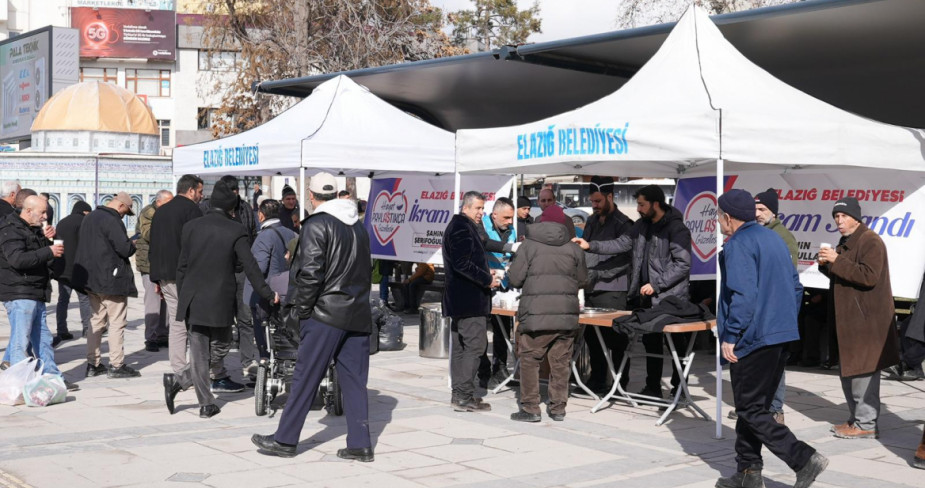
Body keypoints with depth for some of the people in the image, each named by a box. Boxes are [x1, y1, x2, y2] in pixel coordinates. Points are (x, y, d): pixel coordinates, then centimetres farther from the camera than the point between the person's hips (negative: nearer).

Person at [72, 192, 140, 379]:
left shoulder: (89, 217, 12)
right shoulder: (112, 220, -17)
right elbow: (124, 249, -22)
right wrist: (133, 244, 1)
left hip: (90, 278, 9)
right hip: (111, 279, -9)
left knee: (97, 320, 15)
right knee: (117, 322, -2)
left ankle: (93, 363, 18)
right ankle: (116, 365, 0)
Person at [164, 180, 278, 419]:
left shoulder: (191, 227, 2)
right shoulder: (236, 231, -8)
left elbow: (182, 266, 5)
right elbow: (250, 267, -7)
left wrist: (182, 297, 15)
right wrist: (268, 294, 3)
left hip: (193, 299, 4)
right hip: (221, 301, -3)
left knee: (200, 353, 9)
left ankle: (206, 404, 6)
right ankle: (179, 380, 3)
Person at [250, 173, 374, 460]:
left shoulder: (316, 225, -9)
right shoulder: (359, 226, 14)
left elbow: (310, 272, -16)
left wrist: (302, 308, -7)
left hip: (326, 314, -6)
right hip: (358, 315, 6)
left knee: (305, 378, 0)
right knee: (354, 380, 8)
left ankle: (285, 440, 8)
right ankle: (360, 445, 7)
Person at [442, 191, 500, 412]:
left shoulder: (459, 226, 20)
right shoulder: (462, 228, -14)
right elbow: (463, 264, -23)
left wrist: (485, 273, 16)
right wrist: (487, 280, -16)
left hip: (459, 297, 11)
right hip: (469, 299, -11)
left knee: (460, 346, 13)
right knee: (475, 344, -10)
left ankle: (459, 394, 18)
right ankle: (464, 397, -10)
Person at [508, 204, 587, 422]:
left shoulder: (529, 245, -1)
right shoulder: (573, 249, 6)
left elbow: (515, 279, -3)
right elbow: (582, 280, 13)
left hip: (535, 314, -3)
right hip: (566, 314, 3)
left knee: (529, 360, 4)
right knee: (560, 362, 9)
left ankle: (530, 408, 4)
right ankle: (558, 408, 14)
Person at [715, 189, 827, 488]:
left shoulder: (738, 245, -13)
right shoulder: (774, 239, 16)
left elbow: (743, 295, -23)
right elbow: (796, 287, 19)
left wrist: (730, 337, -18)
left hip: (751, 340, -9)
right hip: (781, 337, 9)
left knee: (750, 410, -3)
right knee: (755, 406, 16)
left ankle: (804, 459, -11)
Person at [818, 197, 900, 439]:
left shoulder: (870, 241, -13)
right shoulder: (846, 243, 18)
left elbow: (869, 276, -23)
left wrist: (837, 261, -24)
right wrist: (827, 264, 3)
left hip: (867, 319, -10)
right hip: (850, 319, 10)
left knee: (863, 371, -8)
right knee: (848, 371, 16)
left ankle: (866, 425, -2)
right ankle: (856, 418, 26)